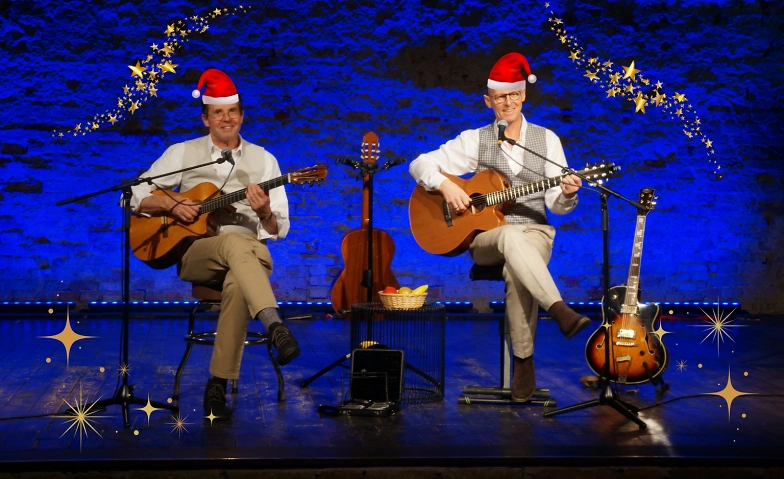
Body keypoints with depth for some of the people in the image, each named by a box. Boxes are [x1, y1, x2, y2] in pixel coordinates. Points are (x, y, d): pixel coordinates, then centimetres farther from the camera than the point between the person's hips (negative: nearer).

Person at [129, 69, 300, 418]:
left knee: (238, 283, -37)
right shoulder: (183, 153, 11)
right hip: (196, 252, -1)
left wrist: (265, 213, -14)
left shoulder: (263, 160, 12)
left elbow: (279, 230, 9)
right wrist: (172, 205, -10)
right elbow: (137, 196, 8)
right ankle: (275, 327, -57)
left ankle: (218, 386, -34)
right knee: (235, 242, -37)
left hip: (249, 253, 1)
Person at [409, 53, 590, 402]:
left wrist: (566, 194, -17)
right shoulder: (475, 140, 7)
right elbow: (420, 164, 4)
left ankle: (523, 360, -28)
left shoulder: (546, 139, 9)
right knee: (511, 236, -40)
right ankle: (561, 312, -48)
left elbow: (556, 204, 6)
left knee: (516, 270, -37)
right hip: (486, 236, 0)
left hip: (534, 233, 0)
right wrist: (445, 185, -15)